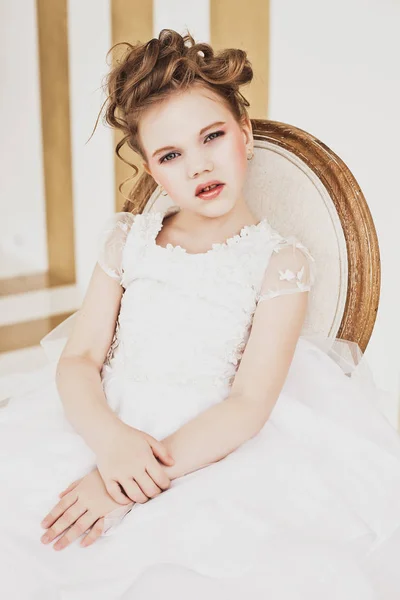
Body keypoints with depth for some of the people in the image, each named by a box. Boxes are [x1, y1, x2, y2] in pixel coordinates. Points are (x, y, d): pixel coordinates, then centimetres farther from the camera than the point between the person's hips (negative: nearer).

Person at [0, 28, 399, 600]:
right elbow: (78, 359, 2)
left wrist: (149, 474, -23)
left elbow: (248, 406, -11)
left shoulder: (281, 261, -2)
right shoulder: (127, 240, 9)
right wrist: (111, 439, -20)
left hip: (212, 450, -3)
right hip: (109, 422, 4)